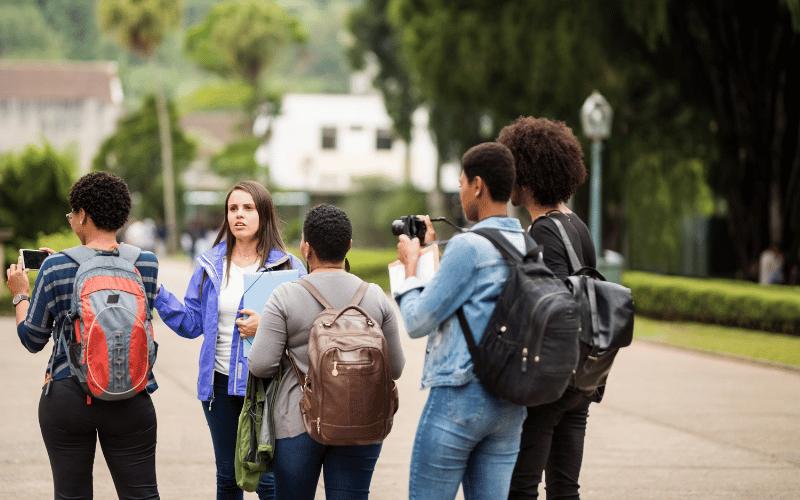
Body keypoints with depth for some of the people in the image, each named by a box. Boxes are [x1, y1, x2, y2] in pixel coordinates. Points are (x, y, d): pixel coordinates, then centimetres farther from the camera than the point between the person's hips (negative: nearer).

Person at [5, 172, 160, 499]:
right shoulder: (147, 264, -2)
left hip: (67, 397, -1)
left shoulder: (56, 269, -8)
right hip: (131, 401, 1)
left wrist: (20, 294, 19)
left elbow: (32, 339, 0)